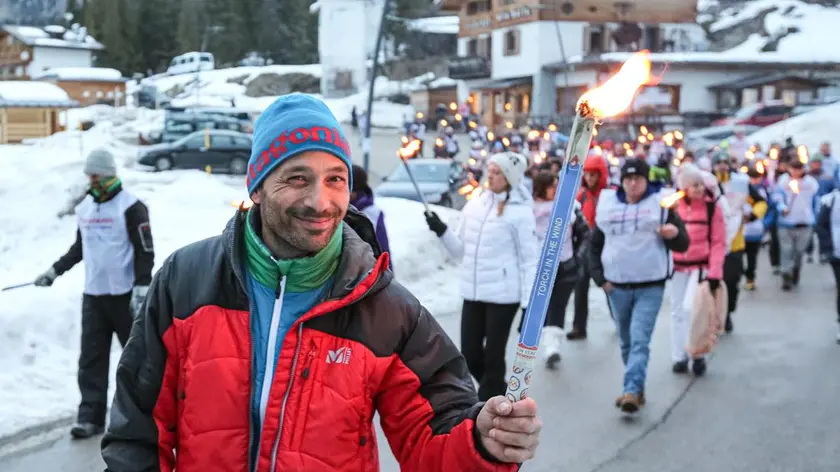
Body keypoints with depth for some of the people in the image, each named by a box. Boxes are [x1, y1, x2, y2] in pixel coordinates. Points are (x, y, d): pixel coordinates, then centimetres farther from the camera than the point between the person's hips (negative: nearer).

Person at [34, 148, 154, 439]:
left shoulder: (131, 207, -9)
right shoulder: (84, 209, 11)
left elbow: (145, 250, -12)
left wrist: (141, 289, -18)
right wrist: (54, 271, 20)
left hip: (124, 295, -6)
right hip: (93, 295, 6)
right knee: (91, 359, 2)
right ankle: (91, 417, 6)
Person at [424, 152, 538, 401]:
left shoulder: (521, 212, -8)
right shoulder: (473, 206, 9)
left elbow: (530, 260, -8)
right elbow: (461, 250, 15)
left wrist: (529, 304, -13)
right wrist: (442, 231, -4)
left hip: (503, 295, -6)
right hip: (473, 293, 6)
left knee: (493, 355, 2)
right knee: (470, 355, 10)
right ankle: (500, 394, 34)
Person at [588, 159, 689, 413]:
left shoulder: (661, 204, 0)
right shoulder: (607, 205, 6)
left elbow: (683, 245, 1)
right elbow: (595, 244, 15)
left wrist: (674, 234, -22)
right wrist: (599, 276, 5)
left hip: (650, 286, -4)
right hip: (617, 286, 4)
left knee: (640, 339, -15)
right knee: (626, 342, 13)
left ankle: (632, 391, -21)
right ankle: (637, 390, 26)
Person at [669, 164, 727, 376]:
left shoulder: (712, 207, -8)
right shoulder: (674, 204, -2)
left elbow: (718, 242, -9)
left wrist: (714, 272, -15)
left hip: (701, 266, -3)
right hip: (677, 266, 3)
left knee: (691, 308, -17)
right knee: (678, 311, 9)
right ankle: (679, 357, 20)